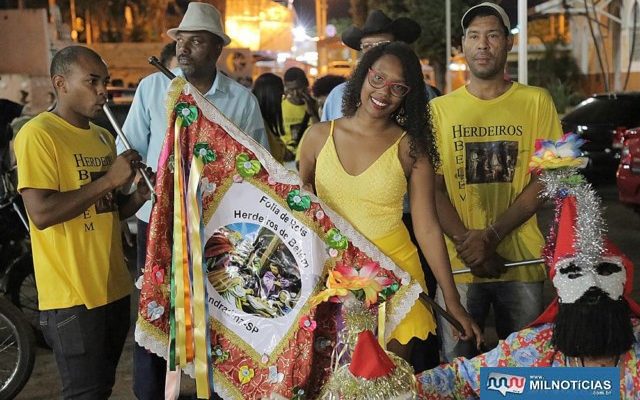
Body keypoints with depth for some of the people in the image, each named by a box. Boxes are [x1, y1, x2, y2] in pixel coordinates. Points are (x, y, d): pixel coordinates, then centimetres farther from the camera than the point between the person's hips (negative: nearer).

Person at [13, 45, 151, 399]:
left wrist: (139, 196, 0)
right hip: (72, 294, -8)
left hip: (113, 287, 8)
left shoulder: (103, 137, 14)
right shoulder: (38, 134, -12)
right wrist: (108, 180, -20)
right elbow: (41, 213, -22)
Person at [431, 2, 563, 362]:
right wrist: (467, 243, -13)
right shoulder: (440, 109, 6)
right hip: (458, 263, 1)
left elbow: (545, 180, -2)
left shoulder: (536, 102, 4)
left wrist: (491, 235, -14)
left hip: (522, 262, 0)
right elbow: (434, 188, 2)